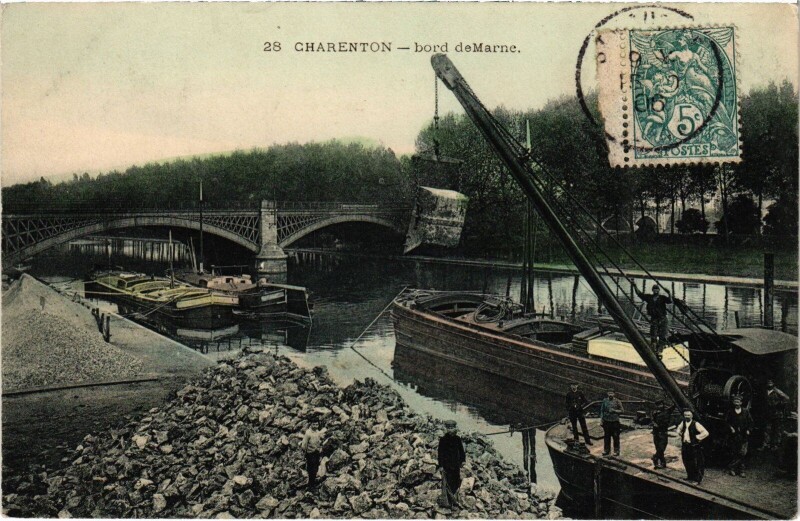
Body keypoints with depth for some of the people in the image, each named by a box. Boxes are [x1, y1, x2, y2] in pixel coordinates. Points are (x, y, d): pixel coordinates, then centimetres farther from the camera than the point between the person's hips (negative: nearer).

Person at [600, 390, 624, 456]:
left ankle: (616, 451, 11)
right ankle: (606, 450, 19)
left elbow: (622, 410, -1)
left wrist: (614, 411, -14)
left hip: (615, 421, -3)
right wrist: (601, 417, 3)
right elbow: (602, 410, 13)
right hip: (606, 421, 3)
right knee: (606, 436, 8)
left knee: (616, 437, 0)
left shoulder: (617, 401, -2)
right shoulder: (605, 400, 6)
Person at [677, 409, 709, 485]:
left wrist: (696, 437, -17)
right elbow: (679, 428, 27)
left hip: (694, 446, -7)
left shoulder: (696, 424, -16)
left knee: (696, 463, -2)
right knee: (686, 462, 17)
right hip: (685, 445, 7)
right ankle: (690, 476, 34)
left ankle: (697, 479, 9)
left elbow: (705, 433, -21)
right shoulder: (683, 423, 4)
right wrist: (681, 434, 11)